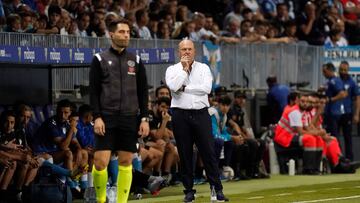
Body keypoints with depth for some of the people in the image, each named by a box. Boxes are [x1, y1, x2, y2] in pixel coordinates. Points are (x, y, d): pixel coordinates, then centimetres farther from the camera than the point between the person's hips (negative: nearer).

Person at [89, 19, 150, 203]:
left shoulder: (136, 61, 10)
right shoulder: (100, 60, 2)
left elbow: (143, 92, 11)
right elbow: (93, 91, 0)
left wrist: (145, 119, 4)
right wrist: (97, 117, -9)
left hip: (129, 119, 3)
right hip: (106, 118, -3)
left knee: (126, 162, 2)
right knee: (101, 161, -10)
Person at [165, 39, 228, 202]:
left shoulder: (203, 68, 9)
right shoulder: (172, 70, 7)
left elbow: (207, 88, -7)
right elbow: (173, 86, -13)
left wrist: (184, 88, -7)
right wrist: (184, 69, -7)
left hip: (201, 114, 0)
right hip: (180, 115, 0)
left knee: (208, 152, -3)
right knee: (185, 154, 2)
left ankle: (217, 189, -1)